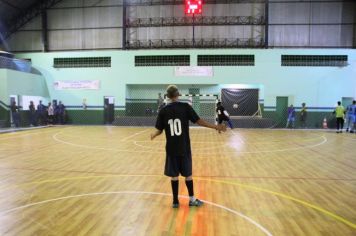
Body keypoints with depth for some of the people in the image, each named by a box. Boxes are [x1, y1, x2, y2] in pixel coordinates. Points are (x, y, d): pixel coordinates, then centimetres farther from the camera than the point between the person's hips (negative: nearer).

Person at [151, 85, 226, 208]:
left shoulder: (163, 111, -2)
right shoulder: (185, 107, -6)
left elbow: (159, 130, 2)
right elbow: (198, 121, -8)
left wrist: (153, 135, 25)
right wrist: (216, 127, -1)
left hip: (171, 148, 1)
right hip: (184, 147, -1)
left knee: (174, 175, 10)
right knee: (188, 174, 12)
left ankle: (175, 201, 19)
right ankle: (192, 199, 23)